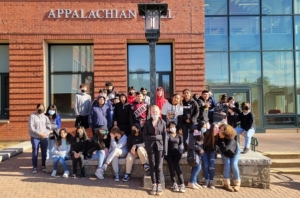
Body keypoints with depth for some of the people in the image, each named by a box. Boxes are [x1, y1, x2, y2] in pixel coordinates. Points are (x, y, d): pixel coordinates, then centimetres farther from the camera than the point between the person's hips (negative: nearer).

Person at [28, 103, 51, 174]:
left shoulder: (45, 117, 10)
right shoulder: (32, 116, -1)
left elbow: (49, 127, 5)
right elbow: (31, 128, -8)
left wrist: (45, 134, -12)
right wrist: (39, 133, -14)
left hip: (44, 137, 3)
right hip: (35, 137, -3)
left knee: (44, 153, 7)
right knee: (35, 153, -2)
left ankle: (43, 166, 20)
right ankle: (35, 167, 7)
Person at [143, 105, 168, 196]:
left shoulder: (162, 122, 1)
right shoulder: (147, 122, 2)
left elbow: (165, 136, 0)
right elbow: (144, 135, 0)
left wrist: (165, 148, -6)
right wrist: (155, 137, -12)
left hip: (160, 146, 0)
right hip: (150, 146, 1)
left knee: (159, 166, 3)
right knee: (152, 166, 6)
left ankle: (159, 185, 11)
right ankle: (154, 185, 14)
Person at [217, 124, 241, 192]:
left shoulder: (231, 138, -40)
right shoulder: (217, 136, -30)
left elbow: (225, 149, -48)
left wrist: (221, 140, -52)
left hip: (234, 151, -2)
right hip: (225, 153, 2)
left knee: (234, 165, -18)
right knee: (227, 164, -19)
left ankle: (237, 184, 0)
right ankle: (226, 184, -10)